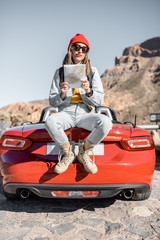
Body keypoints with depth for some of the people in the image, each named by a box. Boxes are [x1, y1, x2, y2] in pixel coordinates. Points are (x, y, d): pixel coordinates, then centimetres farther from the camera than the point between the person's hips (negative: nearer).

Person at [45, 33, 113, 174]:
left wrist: (88, 91, -19)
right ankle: (68, 153, -6)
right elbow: (52, 102, 6)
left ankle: (84, 152, -4)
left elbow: (99, 101, 2)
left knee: (106, 122, -32)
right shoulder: (60, 72, 9)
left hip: (86, 114, 0)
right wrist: (62, 94, -16)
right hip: (66, 113, 0)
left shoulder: (93, 71, 9)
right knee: (50, 122, -35)